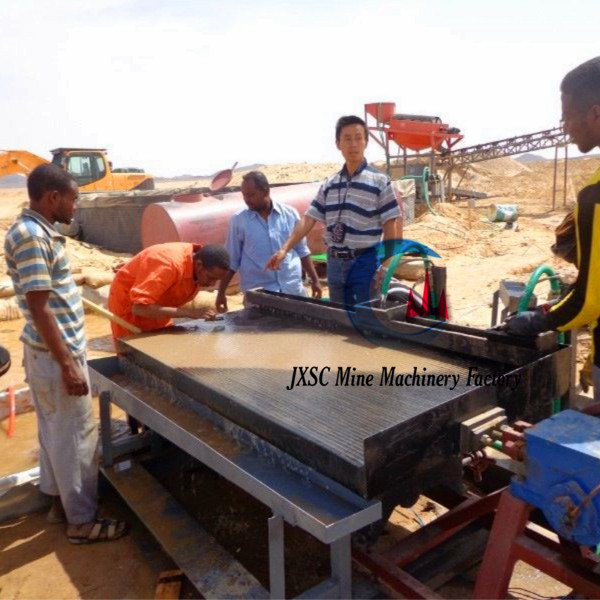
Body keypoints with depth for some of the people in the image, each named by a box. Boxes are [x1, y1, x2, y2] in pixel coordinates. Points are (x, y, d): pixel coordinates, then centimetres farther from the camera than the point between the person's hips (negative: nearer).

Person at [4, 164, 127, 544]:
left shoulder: (39, 231, 9)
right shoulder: (31, 236, -21)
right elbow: (39, 309, -24)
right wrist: (67, 365, -23)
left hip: (52, 350, 10)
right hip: (56, 354, -10)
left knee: (55, 432, 20)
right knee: (76, 437, 1)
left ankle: (60, 500, 36)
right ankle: (82, 521, 15)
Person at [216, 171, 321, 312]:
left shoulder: (290, 214, 3)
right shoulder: (238, 220, -1)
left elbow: (302, 251, 10)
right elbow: (231, 260, 3)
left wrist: (315, 280, 10)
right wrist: (221, 292, 2)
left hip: (293, 289, 2)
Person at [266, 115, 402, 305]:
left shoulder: (380, 181, -5)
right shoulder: (329, 184, 9)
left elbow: (391, 226, -6)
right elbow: (308, 219, 8)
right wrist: (284, 249, -2)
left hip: (365, 263, -5)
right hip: (335, 263, 5)